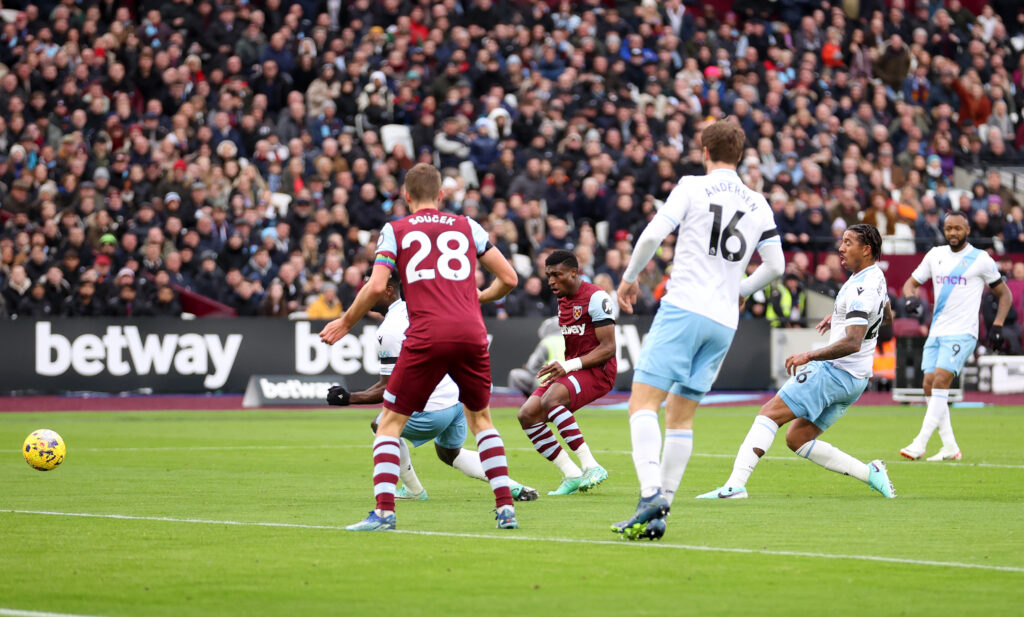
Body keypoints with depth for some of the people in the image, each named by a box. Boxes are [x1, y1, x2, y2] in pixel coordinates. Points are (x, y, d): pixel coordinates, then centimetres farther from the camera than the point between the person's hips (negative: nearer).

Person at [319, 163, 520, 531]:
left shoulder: (395, 230, 11)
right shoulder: (467, 226, 17)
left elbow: (376, 287, -1)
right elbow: (508, 278, 16)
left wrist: (345, 324, 12)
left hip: (426, 337, -3)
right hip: (471, 334, 3)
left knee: (390, 423, 7)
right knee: (480, 419, 21)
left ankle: (383, 511, -7)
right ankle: (505, 508, 12)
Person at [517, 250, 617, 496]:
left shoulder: (596, 298, -12)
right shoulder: (563, 300, 16)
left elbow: (608, 348, -16)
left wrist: (570, 365, -24)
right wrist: (557, 367, 12)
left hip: (597, 370, -9)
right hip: (571, 370, 9)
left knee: (550, 400, -33)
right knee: (527, 415, -7)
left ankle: (591, 466, -32)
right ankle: (572, 475, -7)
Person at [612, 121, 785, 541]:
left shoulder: (692, 187, 0)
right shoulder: (758, 205, 14)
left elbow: (654, 234, -10)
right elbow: (775, 265, 13)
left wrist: (630, 277, 6)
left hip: (684, 307, -5)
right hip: (724, 321, 6)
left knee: (643, 402, -9)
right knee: (681, 415, 11)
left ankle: (652, 493, -29)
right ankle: (658, 517, 6)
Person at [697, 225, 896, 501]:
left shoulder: (862, 290, -19)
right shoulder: (876, 276, 12)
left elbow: (852, 343, -30)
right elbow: (887, 317, 32)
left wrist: (810, 355, -34)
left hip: (835, 372, -10)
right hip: (855, 378, 10)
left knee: (770, 413, -13)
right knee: (797, 439, 12)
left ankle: (735, 484, -23)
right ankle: (870, 473, 8)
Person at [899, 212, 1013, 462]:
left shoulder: (981, 259, -1)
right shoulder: (935, 255, 12)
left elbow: (1005, 294, 7)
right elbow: (911, 282, 18)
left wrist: (997, 326, -5)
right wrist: (911, 297, -7)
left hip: (962, 333, -6)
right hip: (936, 332, 6)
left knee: (941, 381, -19)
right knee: (929, 385, -1)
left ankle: (920, 443, -22)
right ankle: (950, 448, 8)